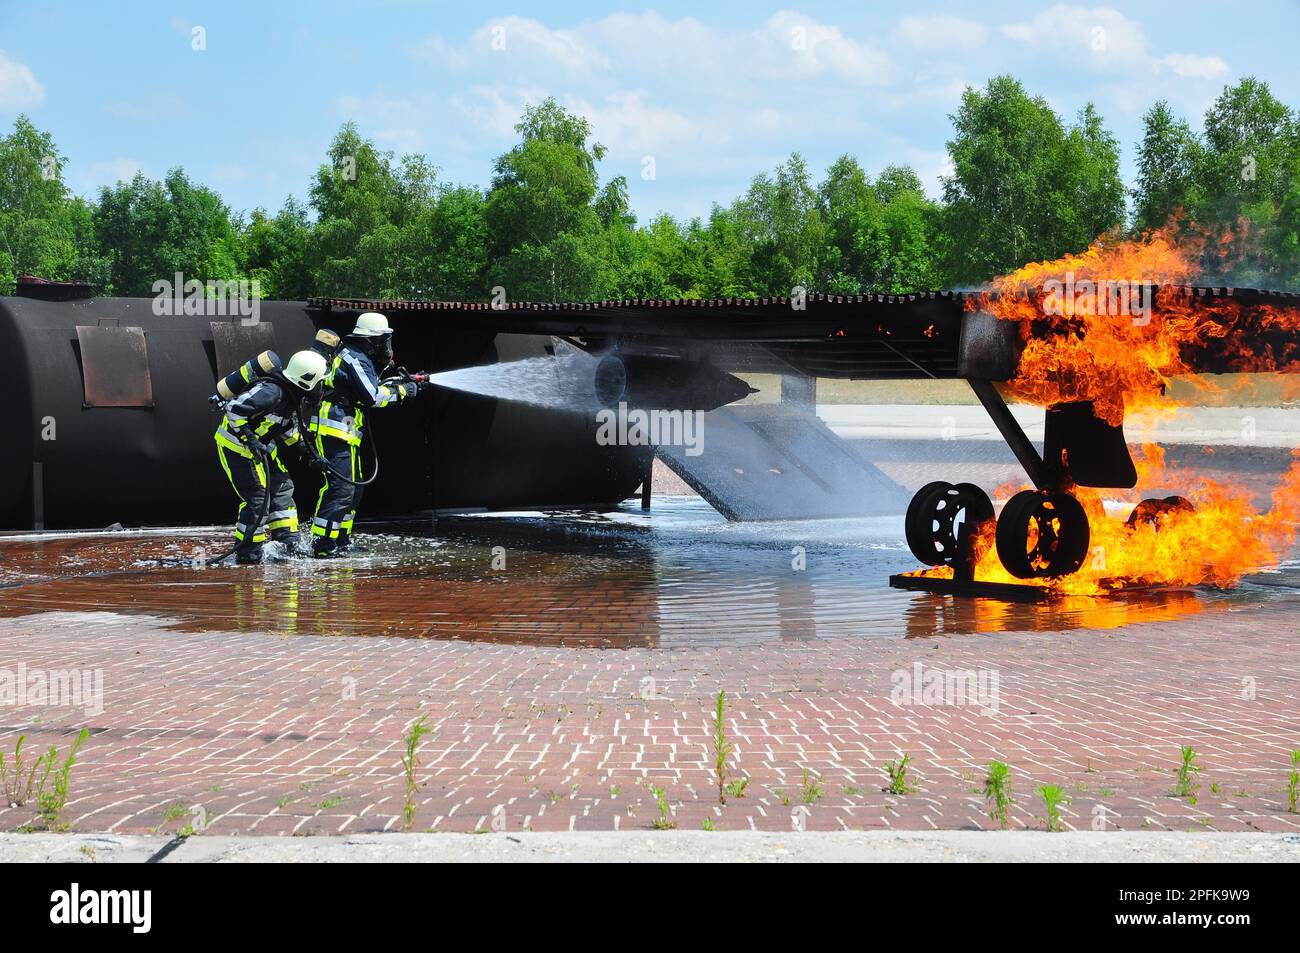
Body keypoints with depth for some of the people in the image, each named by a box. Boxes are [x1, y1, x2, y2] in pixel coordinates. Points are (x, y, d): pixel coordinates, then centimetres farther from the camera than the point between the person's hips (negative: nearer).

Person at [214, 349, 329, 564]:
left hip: (262, 447, 10)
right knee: (258, 497, -10)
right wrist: (250, 439, -33)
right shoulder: (271, 392, -29)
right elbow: (234, 408, -32)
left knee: (282, 486, 10)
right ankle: (246, 553, 0)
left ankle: (287, 542, 15)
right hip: (236, 446, -10)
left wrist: (307, 452, 14)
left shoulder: (291, 395, 2)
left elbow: (289, 429, 19)